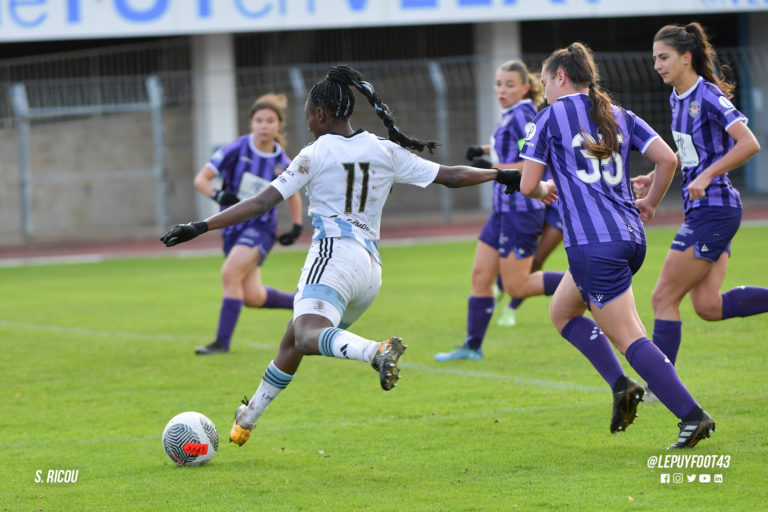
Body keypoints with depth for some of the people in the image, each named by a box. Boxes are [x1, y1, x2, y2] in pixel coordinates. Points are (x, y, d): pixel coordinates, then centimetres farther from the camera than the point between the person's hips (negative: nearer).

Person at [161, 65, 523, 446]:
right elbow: (449, 176, 17)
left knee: (307, 337, -31)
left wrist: (201, 227, -4)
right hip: (371, 268, 8)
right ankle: (247, 419, 29)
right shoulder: (386, 152, 13)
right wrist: (501, 174, 32)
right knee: (291, 343, 21)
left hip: (333, 257, -8)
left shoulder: (314, 155, -1)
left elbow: (262, 203, -6)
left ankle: (377, 352, -57)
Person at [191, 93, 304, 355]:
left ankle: (222, 341, -19)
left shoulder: (282, 163, -4)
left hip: (261, 227, -2)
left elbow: (293, 195, 16)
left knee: (231, 273, -25)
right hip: (233, 226, 2)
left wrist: (296, 228, 6)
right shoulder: (236, 150, -8)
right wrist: (217, 195, -28)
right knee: (252, 297, 3)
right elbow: (201, 179, -9)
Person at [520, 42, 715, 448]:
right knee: (562, 311, 24)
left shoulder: (551, 117, 0)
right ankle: (620, 385, 9)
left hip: (592, 244, -7)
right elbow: (667, 158, 5)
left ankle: (692, 415, -14)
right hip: (630, 236, 7)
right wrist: (650, 203, 20)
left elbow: (527, 185, -3)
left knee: (627, 336, -5)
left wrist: (545, 190, 20)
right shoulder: (619, 116, 15)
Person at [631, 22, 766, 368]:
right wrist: (654, 178, 13)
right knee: (708, 307, 5)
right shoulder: (678, 99, 12)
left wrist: (706, 176, -24)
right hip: (701, 210, 9)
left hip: (713, 208, -9)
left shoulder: (708, 97, -15)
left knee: (664, 298, -5)